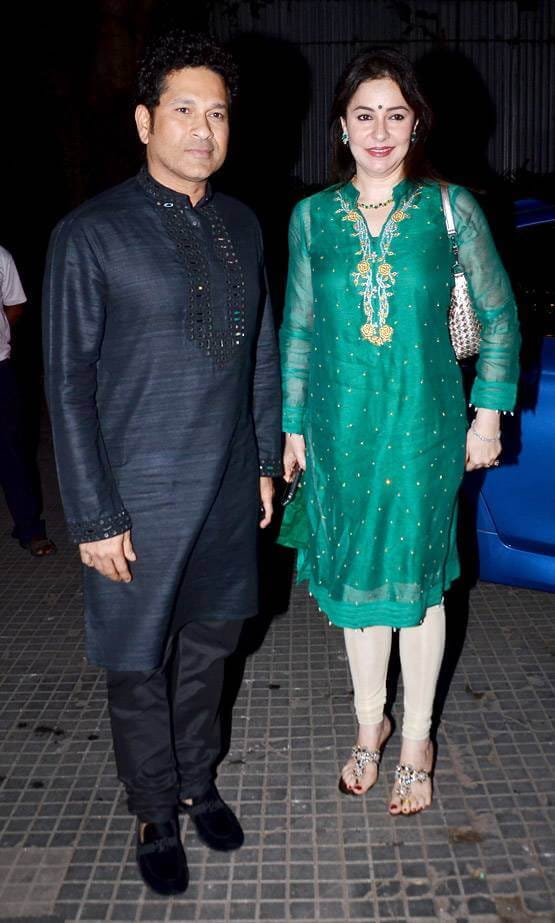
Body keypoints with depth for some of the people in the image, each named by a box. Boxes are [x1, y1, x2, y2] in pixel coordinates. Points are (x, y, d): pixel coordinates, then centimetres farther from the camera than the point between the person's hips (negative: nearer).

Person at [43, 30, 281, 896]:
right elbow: (69, 386, -11)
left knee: (208, 645, 19)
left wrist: (266, 459, 11)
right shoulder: (90, 234, -11)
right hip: (142, 497, -4)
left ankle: (198, 781, 43)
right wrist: (94, 517, -12)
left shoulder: (242, 225, 6)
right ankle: (157, 816, 34)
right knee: (139, 669, 10)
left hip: (229, 489, 5)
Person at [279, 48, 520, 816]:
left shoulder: (451, 208, -4)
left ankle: (416, 737, 28)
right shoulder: (313, 216, 2)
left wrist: (489, 411, -1)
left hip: (423, 423, -2)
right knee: (355, 573, 13)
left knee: (415, 575, 8)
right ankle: (370, 722, 34)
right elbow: (297, 330, 7)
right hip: (342, 425, 2)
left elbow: (499, 315, 3)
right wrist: (292, 426, 7)